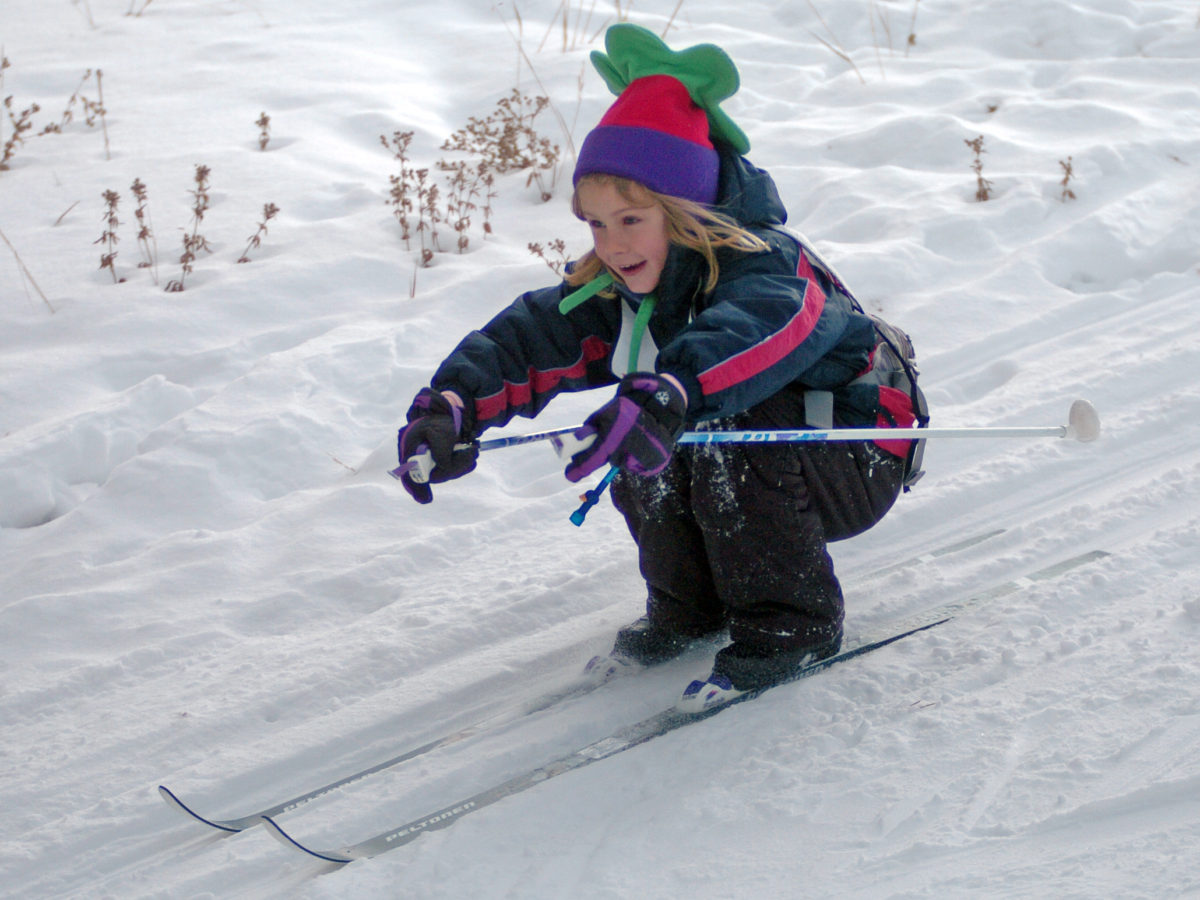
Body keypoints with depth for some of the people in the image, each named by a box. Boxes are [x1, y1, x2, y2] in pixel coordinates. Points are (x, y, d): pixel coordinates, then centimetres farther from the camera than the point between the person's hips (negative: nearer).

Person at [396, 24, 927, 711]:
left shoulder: (767, 268, -30)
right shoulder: (617, 292, -7)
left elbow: (755, 327, -54)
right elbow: (529, 338, -18)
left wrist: (665, 396, -73)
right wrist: (453, 405, -38)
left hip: (856, 465, -7)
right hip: (757, 481, 7)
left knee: (729, 429, -33)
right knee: (641, 449, -17)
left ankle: (794, 625, -18)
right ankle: (689, 607, 4)